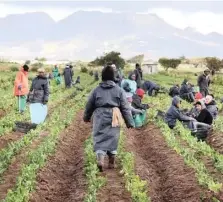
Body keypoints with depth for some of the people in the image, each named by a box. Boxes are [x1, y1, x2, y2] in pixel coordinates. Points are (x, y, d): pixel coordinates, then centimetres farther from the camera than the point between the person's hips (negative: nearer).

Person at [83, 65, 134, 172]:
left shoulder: (96, 90, 3)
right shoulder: (119, 90, 0)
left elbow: (89, 106, 13)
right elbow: (125, 108, 0)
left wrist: (86, 117, 31)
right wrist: (130, 122, 4)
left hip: (100, 117, 0)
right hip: (113, 117, 0)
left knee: (99, 138, 2)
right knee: (112, 138, 13)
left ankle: (100, 159, -19)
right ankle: (111, 162, 21)